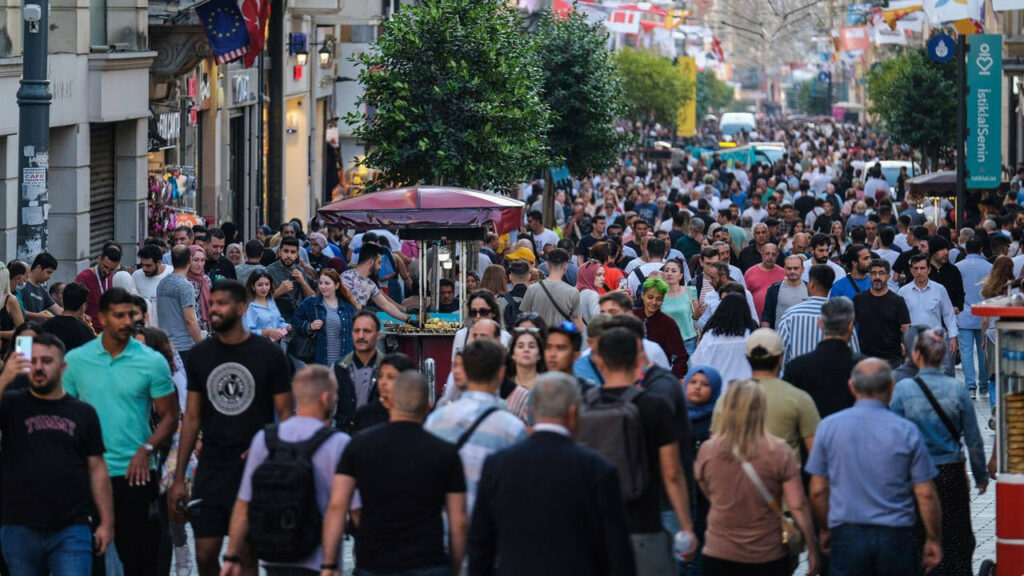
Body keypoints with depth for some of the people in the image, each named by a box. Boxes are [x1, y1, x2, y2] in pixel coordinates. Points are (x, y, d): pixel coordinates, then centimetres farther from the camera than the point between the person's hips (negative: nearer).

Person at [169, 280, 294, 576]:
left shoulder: (269, 354, -3)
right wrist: (178, 478, 5)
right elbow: (192, 418, 9)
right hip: (211, 470, 3)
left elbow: (285, 414, 0)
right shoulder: (199, 355, 6)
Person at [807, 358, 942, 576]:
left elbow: (818, 490, 4)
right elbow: (926, 495, -3)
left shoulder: (828, 427, 0)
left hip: (847, 535, 0)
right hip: (895, 536, 0)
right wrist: (934, 540, 8)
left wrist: (825, 529, 19)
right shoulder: (906, 431, -3)